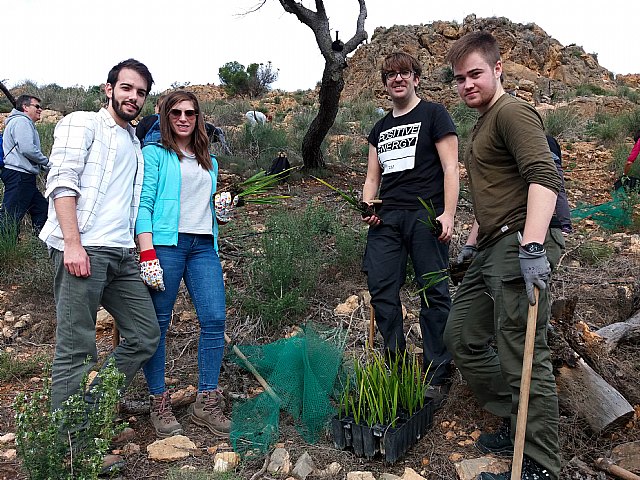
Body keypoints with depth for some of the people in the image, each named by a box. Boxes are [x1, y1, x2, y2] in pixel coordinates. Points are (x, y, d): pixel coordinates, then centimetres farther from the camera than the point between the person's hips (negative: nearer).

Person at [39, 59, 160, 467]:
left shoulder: (135, 144, 26)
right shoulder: (82, 124, 5)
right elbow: (62, 182, -8)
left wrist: (143, 252, 14)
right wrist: (73, 244, -18)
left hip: (122, 254, 8)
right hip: (82, 250, -7)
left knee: (145, 335, 7)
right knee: (76, 351, -5)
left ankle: (93, 409, 20)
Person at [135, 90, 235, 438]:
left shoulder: (209, 162, 23)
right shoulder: (155, 154, 6)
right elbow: (144, 204, -4)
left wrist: (223, 210, 6)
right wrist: (147, 253, -14)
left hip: (204, 245, 5)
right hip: (166, 242, -5)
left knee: (215, 319, -4)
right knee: (158, 323, -2)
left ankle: (207, 403, 6)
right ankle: (159, 402, 11)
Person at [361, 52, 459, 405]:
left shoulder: (434, 115, 7)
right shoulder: (380, 129, 23)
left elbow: (450, 168, -1)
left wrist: (448, 214, -12)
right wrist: (367, 207, 4)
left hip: (425, 216, -5)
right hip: (386, 218, 5)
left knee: (433, 294, -3)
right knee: (381, 290, -1)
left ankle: (437, 376, 6)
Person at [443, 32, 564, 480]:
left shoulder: (512, 112, -8)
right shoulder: (482, 123, 23)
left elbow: (544, 177, -22)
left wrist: (532, 245, -32)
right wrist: (474, 239, 31)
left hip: (521, 245, -11)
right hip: (493, 248, 11)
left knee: (523, 359, -8)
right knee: (462, 336, 17)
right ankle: (516, 424, 28)